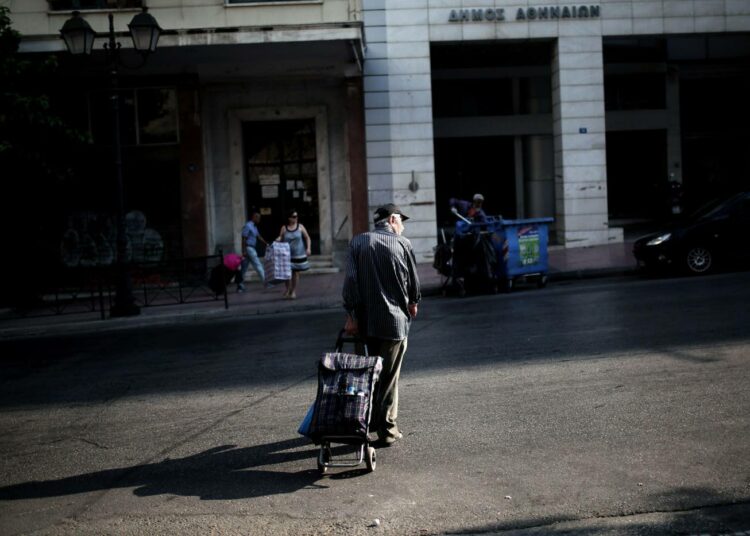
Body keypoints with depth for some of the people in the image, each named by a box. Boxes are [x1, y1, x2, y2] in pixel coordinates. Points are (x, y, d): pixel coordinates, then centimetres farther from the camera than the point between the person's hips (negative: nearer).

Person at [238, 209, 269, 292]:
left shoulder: (254, 227, 15)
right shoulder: (248, 226, -14)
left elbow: (259, 237, 20)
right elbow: (244, 239, -16)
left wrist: (266, 244, 12)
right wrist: (244, 251, -18)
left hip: (252, 249, 10)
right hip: (249, 249, -10)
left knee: (244, 269, 8)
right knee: (258, 266, -3)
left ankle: (240, 287, 9)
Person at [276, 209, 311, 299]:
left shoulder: (300, 227, 1)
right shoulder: (284, 228, 1)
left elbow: (307, 238, 6)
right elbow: (280, 238, 9)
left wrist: (308, 248, -3)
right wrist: (278, 239, -14)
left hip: (298, 254, 0)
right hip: (287, 254, 0)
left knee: (296, 272, 3)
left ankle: (294, 291, 14)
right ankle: (288, 289, 17)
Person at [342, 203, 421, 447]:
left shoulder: (358, 242, 3)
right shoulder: (403, 243, -1)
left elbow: (350, 280, -4)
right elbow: (413, 281, 6)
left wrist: (351, 315, -2)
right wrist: (413, 303, 25)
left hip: (365, 320, 2)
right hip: (395, 319, -2)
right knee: (389, 376, 3)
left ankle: (371, 420, 25)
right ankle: (387, 429, 4)